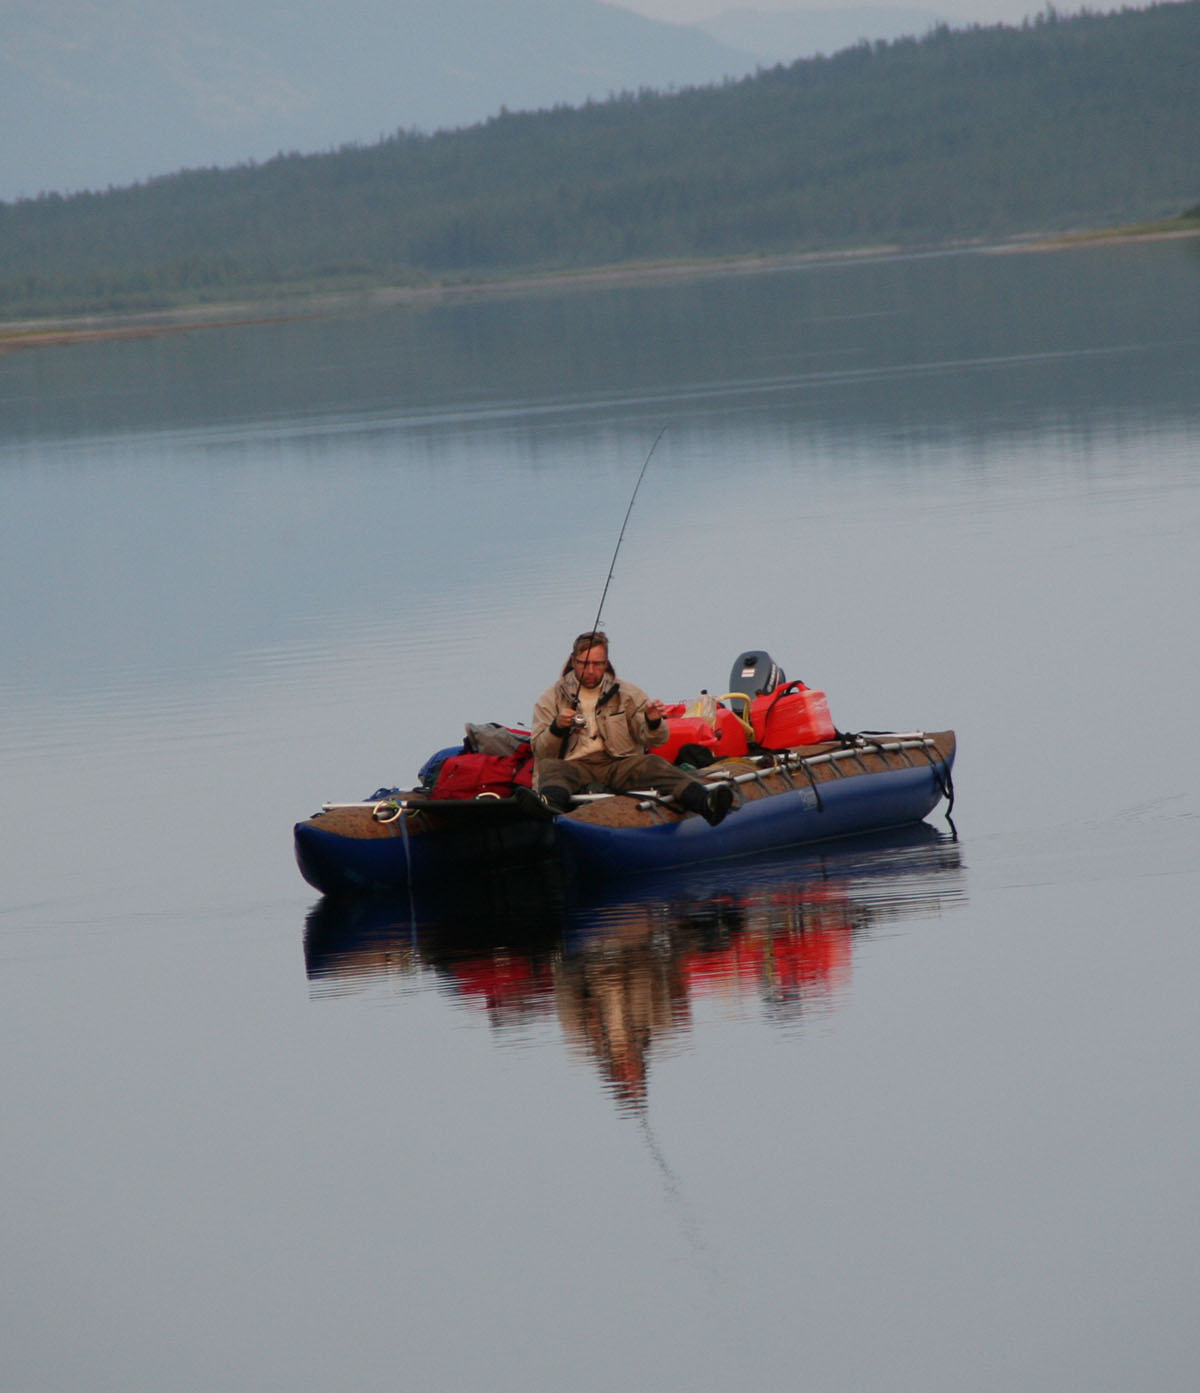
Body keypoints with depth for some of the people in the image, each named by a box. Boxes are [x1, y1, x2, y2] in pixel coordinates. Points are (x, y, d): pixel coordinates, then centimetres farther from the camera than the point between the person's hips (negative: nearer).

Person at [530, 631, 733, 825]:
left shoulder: (629, 694, 17)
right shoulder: (551, 698, 14)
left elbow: (656, 741, 9)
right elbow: (540, 751, 6)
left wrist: (653, 723, -15)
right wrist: (557, 728, -14)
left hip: (620, 765, 1)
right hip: (576, 766, -1)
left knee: (651, 764, -29)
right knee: (549, 767, -34)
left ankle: (706, 803, -56)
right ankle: (550, 811, -70)